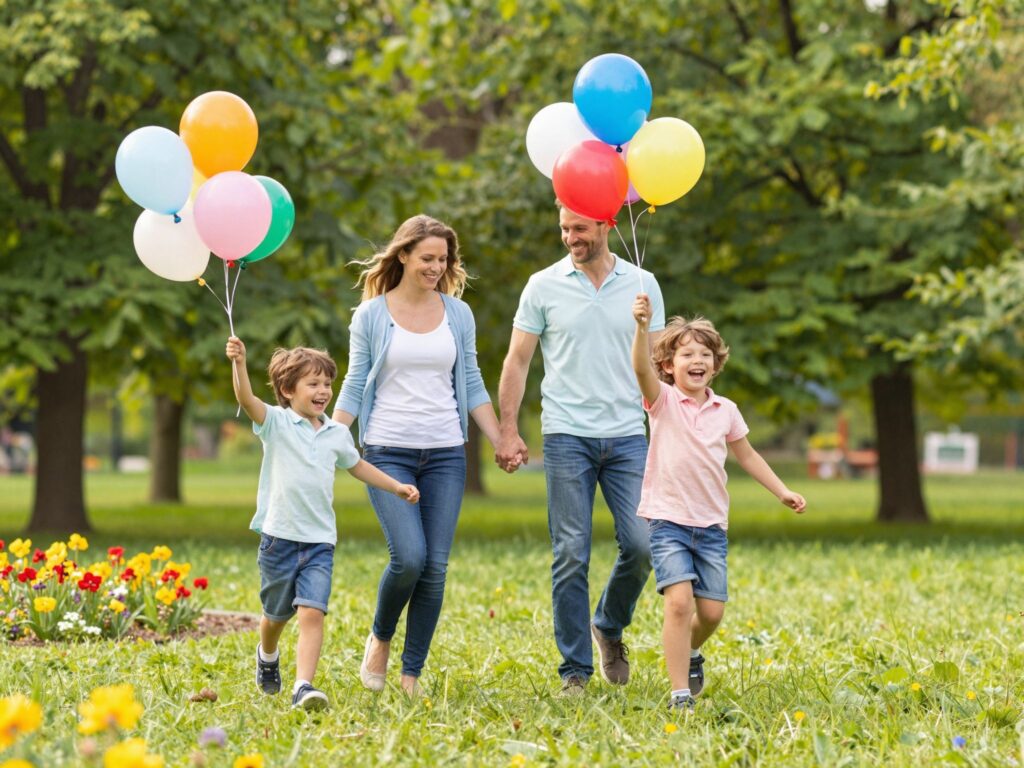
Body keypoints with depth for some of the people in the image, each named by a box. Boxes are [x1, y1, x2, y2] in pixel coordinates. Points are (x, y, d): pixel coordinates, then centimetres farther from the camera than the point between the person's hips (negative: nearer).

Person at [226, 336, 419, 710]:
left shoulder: (337, 434, 9)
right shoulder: (276, 423, -5)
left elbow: (357, 466, 28)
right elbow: (247, 400, -24)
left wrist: (396, 487, 25)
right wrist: (239, 364, -42)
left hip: (320, 541, 2)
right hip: (279, 536, -2)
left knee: (312, 612, -15)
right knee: (277, 613, 15)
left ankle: (303, 686, -20)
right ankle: (267, 656, 46)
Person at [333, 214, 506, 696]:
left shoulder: (458, 314, 9)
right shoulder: (371, 315, 1)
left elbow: (472, 386, 14)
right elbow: (354, 388, 4)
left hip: (445, 454, 3)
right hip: (388, 451, -3)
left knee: (436, 566, -3)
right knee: (409, 556, -18)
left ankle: (411, 675, 9)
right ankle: (380, 637, 12)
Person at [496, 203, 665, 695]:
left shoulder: (642, 285, 6)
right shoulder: (544, 286, 3)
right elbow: (517, 361, 5)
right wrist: (508, 431, -3)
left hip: (627, 437, 1)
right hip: (567, 436, -1)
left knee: (642, 545, -7)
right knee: (571, 556, -2)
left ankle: (609, 626, 22)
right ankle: (575, 670, 5)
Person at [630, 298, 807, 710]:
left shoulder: (725, 411, 7)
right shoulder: (662, 400, -5)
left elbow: (746, 454, 22)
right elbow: (641, 368, -25)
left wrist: (782, 492, 18)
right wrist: (642, 326, -42)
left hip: (711, 525, 4)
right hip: (668, 520, -4)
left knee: (712, 610, 3)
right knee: (679, 601, -18)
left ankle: (691, 652, 37)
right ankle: (680, 692, -13)